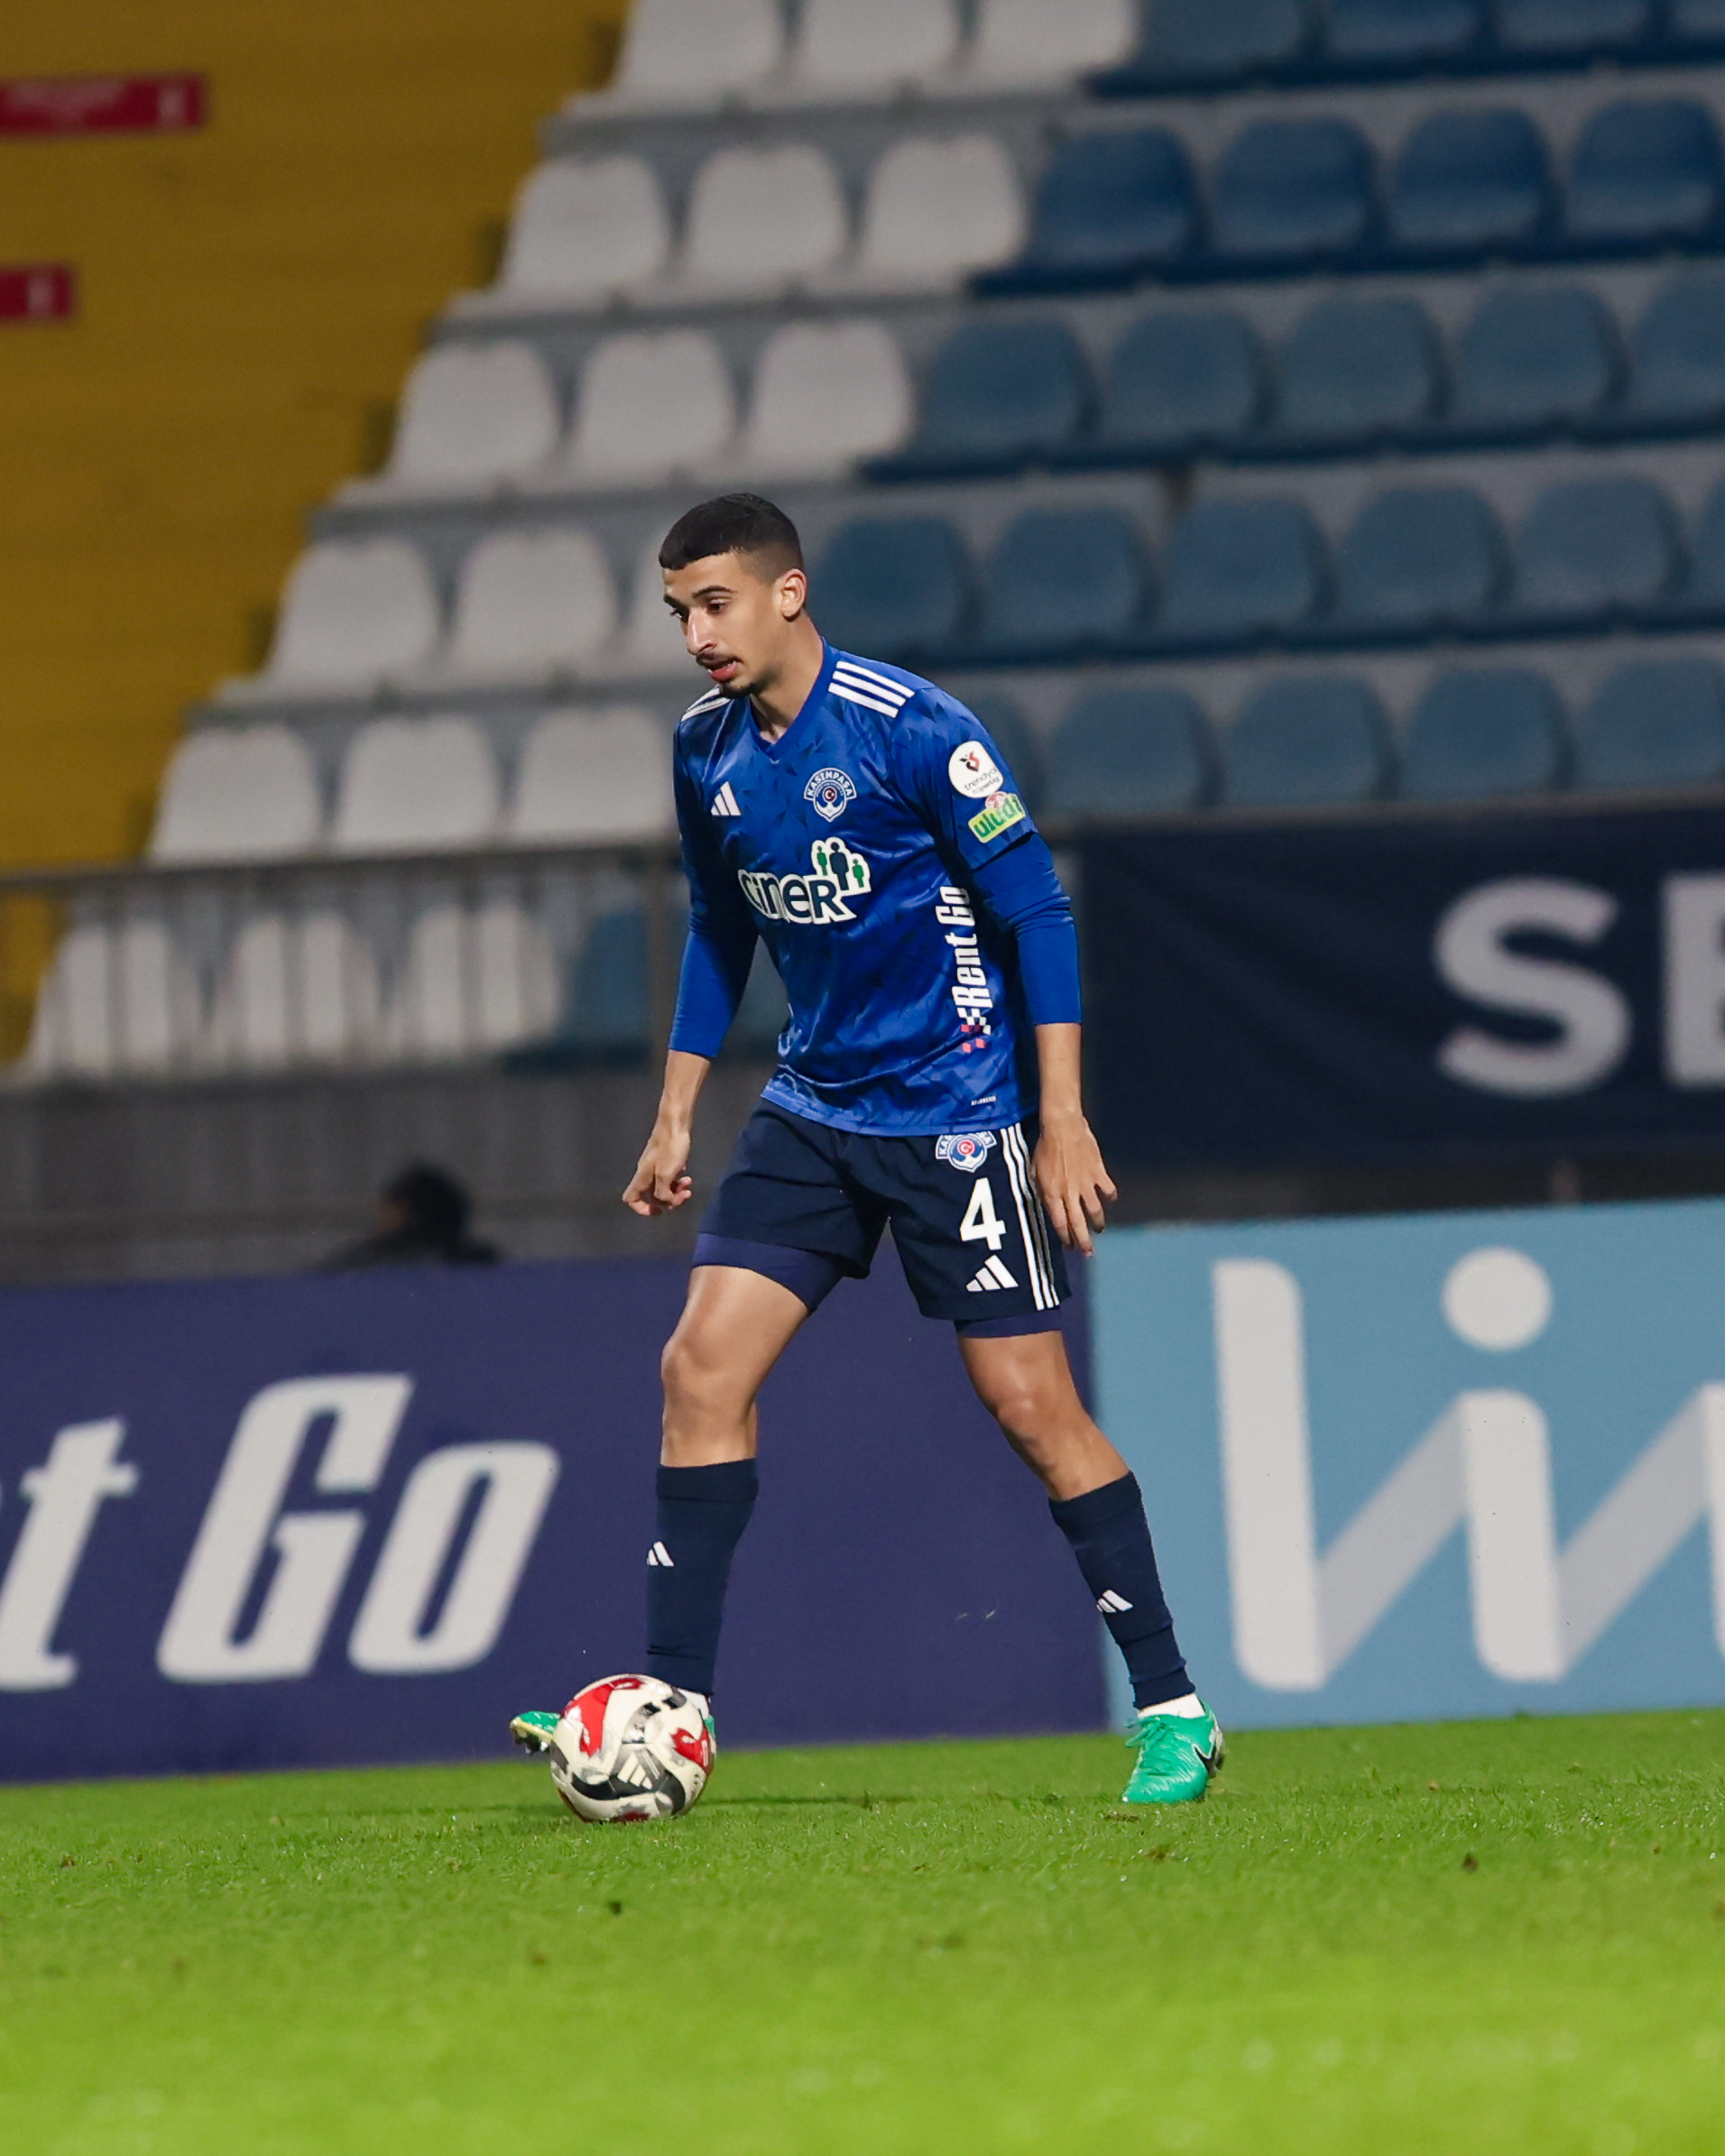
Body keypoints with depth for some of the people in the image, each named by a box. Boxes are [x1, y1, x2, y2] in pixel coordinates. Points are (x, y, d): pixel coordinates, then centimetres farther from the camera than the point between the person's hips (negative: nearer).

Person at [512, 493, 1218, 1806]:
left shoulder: (911, 730, -17)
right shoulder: (708, 751, 3)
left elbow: (1036, 911, -13)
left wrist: (1063, 1119, -16)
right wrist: (676, 1117, 15)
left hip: (958, 1111, -6)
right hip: (814, 1111, 6)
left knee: (1031, 1403, -7)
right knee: (703, 1366, -6)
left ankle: (1174, 1713, 2)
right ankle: (672, 1711, -2)